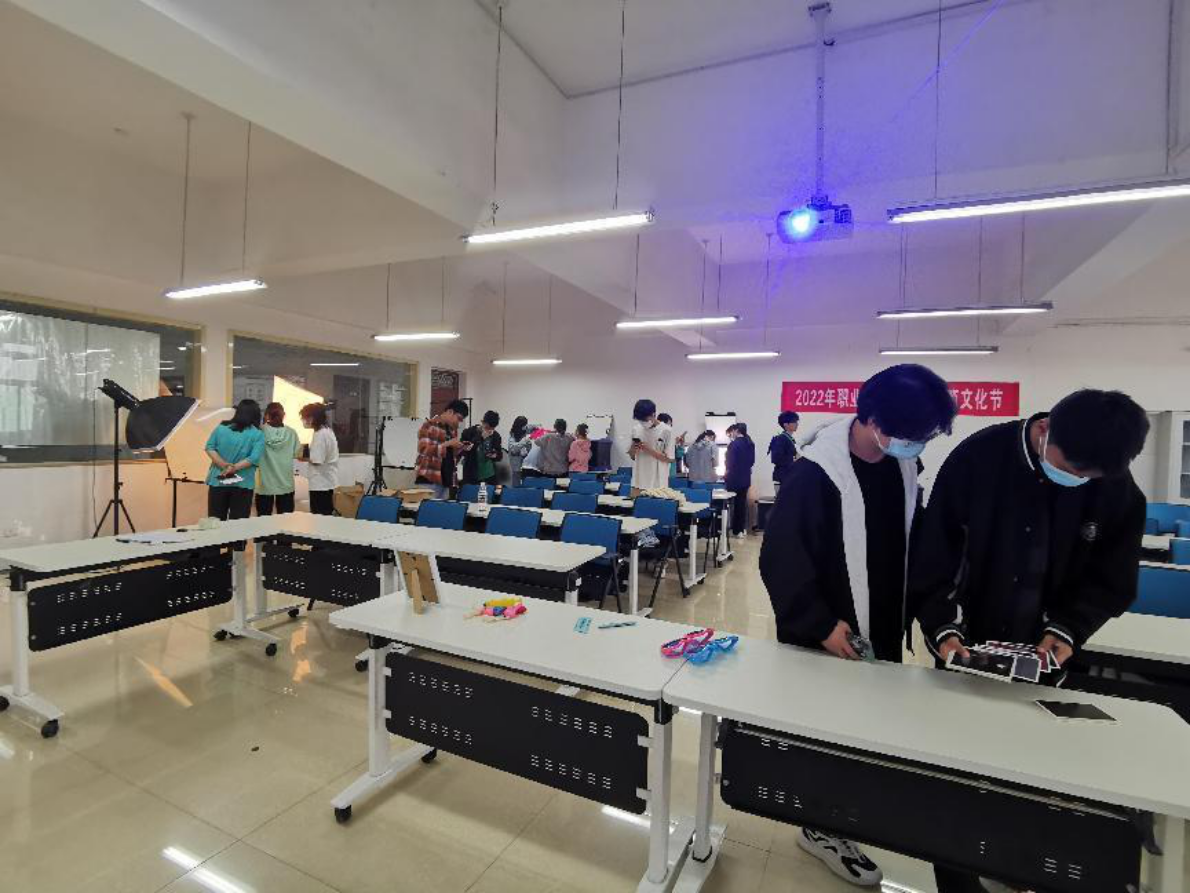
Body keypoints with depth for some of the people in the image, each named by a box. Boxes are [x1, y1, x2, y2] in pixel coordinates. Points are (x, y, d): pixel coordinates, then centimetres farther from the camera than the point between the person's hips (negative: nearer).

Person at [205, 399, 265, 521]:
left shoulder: (221, 428, 4)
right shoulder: (257, 434, -6)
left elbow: (210, 448, -1)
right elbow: (254, 458, -16)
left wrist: (223, 464, -9)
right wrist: (234, 468, -15)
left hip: (218, 481, 3)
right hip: (243, 484, -2)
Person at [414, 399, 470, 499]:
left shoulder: (451, 429, 16)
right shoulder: (429, 425, -7)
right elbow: (423, 449, -18)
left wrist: (460, 448, 5)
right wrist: (447, 444, -20)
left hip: (445, 480, 7)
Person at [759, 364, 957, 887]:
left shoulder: (903, 466, -3)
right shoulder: (817, 473, -24)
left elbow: (905, 545, 11)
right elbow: (780, 560, -20)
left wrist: (905, 617, 10)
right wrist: (820, 625, -19)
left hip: (881, 633, 7)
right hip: (824, 640, -7)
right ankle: (821, 827, 31)